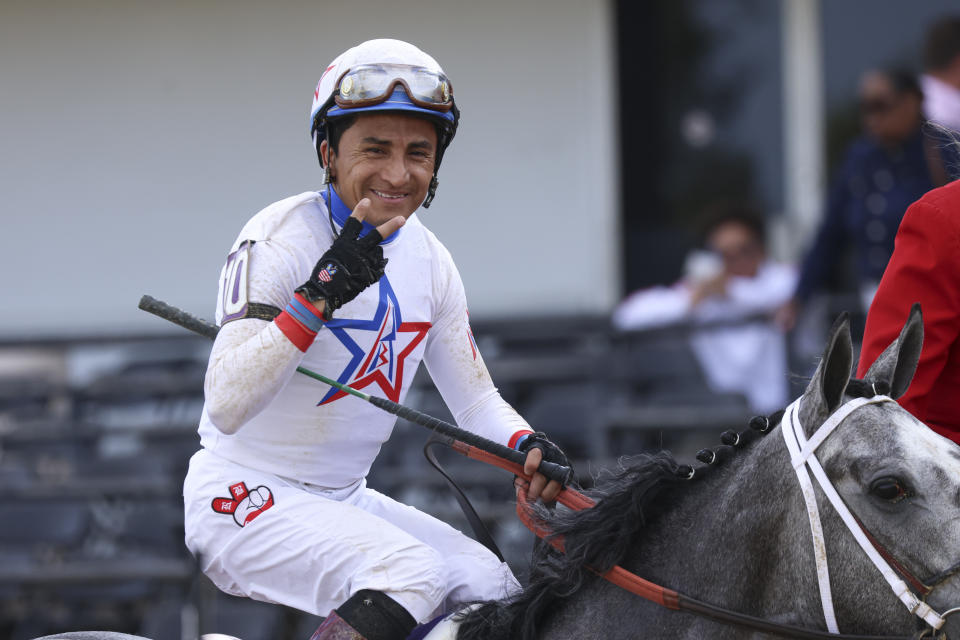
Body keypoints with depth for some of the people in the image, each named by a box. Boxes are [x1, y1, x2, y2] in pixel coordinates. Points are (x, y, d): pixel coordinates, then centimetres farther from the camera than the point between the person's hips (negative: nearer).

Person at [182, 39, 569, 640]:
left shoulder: (429, 259, 5)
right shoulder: (278, 238, -17)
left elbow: (475, 397, 13)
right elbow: (226, 407, -27)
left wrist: (530, 447, -10)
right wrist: (319, 294, -37)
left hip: (345, 501, 8)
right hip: (239, 498, -8)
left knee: (497, 591, -1)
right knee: (409, 572, -29)